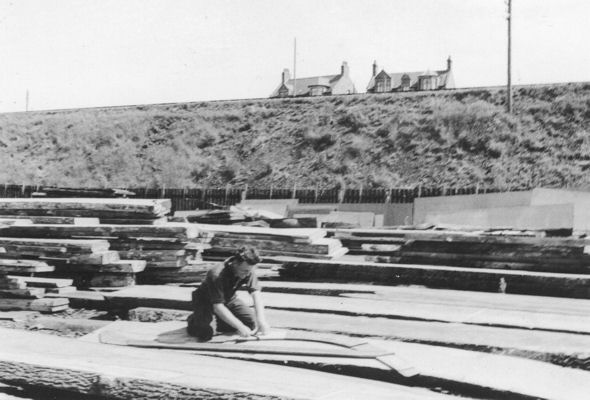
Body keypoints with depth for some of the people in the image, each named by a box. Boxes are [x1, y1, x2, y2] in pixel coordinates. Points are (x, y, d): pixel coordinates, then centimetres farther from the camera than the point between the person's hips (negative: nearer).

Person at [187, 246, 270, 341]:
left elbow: (256, 293, -25)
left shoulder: (248, 271, -20)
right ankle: (194, 320, 12)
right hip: (206, 301, -5)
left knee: (252, 322, -10)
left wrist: (261, 320, -39)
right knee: (205, 334, -24)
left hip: (229, 299, 5)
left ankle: (223, 321, 17)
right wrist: (240, 326, -41)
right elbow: (218, 307, -38)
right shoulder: (217, 275, -37)